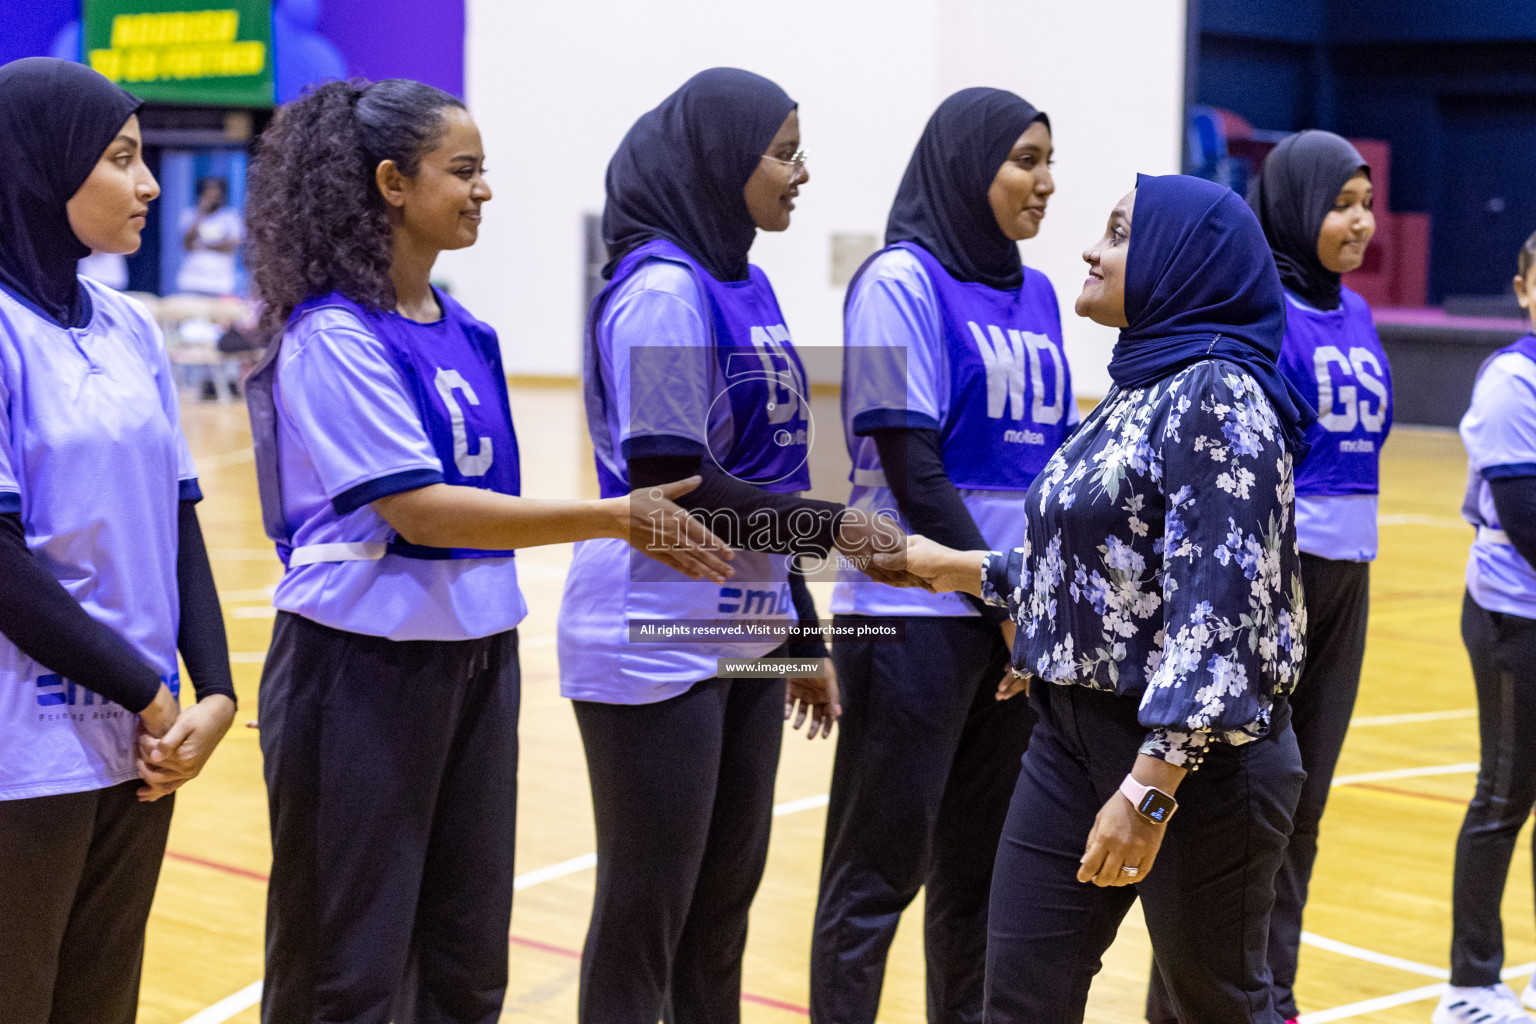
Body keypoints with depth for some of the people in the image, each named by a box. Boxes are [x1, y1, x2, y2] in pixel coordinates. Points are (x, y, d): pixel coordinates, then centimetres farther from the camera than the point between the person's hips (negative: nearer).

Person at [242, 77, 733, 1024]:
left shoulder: (464, 332, 9)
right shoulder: (333, 336, -14)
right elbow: (419, 509, -20)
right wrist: (614, 518, -22)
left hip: (477, 655, 8)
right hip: (367, 663, -7)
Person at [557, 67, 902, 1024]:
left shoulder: (745, 283, 11)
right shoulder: (662, 289, -15)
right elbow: (672, 484, -19)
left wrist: (803, 638, 18)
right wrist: (831, 526, -11)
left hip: (743, 641, 8)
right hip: (659, 648, -8)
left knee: (725, 902, 14)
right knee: (646, 909, 2)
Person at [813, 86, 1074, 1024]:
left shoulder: (1036, 295, 13)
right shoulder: (903, 281, -8)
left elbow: (1054, 455, 15)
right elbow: (912, 467, -13)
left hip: (1020, 619, 7)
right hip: (917, 616, -7)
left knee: (984, 864, 12)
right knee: (880, 867, 0)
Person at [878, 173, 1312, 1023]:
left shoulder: (1216, 398, -17)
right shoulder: (1137, 388, 13)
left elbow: (1218, 608, -24)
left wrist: (1151, 788, -27)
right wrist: (963, 570, 26)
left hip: (1196, 753, -9)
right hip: (1076, 735, 9)